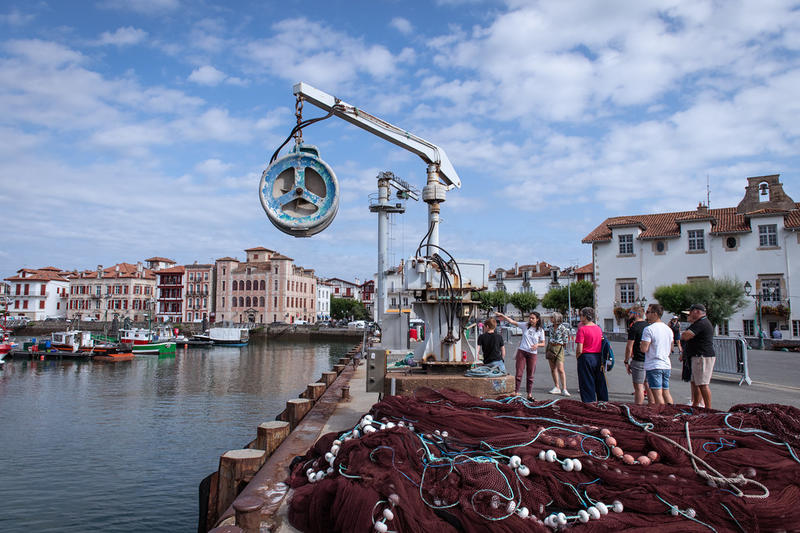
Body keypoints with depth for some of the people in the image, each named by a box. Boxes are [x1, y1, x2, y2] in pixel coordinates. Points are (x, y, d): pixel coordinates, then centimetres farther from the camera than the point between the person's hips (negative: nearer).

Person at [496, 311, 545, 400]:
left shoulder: (540, 330, 2)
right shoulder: (525, 326, 2)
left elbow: (543, 344, 7)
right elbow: (512, 321, -2)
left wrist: (537, 345, -15)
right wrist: (502, 315, -12)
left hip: (532, 353, 0)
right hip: (522, 351, 0)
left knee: (530, 375, 7)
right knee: (518, 373, -2)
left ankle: (529, 394, 17)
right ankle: (516, 392, 4)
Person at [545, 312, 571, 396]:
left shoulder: (562, 327, -10)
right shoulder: (552, 327, 10)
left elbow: (565, 341, -5)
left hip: (558, 348, -7)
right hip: (550, 347, 7)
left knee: (560, 369, -12)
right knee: (553, 369, 7)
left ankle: (564, 389, -9)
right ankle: (557, 387, 14)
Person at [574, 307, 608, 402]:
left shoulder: (582, 329, -13)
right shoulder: (599, 328, 6)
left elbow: (579, 350, -16)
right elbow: (602, 345, 11)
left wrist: (577, 357, 0)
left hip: (586, 358, -6)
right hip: (598, 358, 6)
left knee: (587, 385, 2)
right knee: (600, 383, 14)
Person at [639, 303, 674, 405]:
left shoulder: (649, 329, -14)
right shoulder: (668, 329, 11)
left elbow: (644, 349, -17)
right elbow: (671, 349, 18)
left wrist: (641, 344, 2)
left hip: (653, 366, -8)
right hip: (666, 366, 8)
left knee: (658, 394, -6)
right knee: (666, 393, 15)